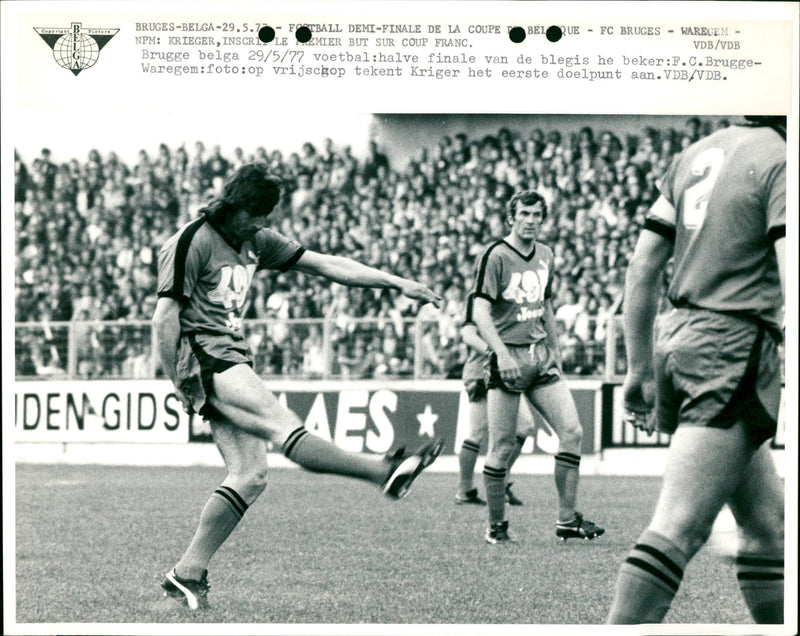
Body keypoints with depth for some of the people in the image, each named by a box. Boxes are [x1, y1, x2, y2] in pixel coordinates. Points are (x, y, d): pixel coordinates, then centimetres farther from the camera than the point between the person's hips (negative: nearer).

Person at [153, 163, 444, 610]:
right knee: (280, 423, -23)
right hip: (204, 355, -9)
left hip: (234, 358, 9)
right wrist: (181, 384, -14)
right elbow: (166, 316, -11)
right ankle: (385, 471, -37)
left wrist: (397, 283, 10)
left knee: (250, 476, -2)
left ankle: (188, 574, 0)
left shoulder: (258, 241, 15)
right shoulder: (192, 242, -7)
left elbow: (325, 265, 15)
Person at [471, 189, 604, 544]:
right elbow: (480, 311, -15)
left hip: (541, 357, 6)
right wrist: (502, 354, -24)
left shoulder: (545, 255, 13)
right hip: (509, 358, -6)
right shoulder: (496, 256, -8)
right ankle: (496, 526, 9)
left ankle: (567, 520, 3)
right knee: (502, 448, -4)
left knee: (571, 431, -3)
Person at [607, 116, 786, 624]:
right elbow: (790, 278, -18)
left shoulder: (695, 155, 16)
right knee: (679, 528, -13)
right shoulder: (779, 161, -7)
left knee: (768, 520, 16)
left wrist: (641, 367, 22)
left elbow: (644, 267, 17)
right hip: (732, 346, -9)